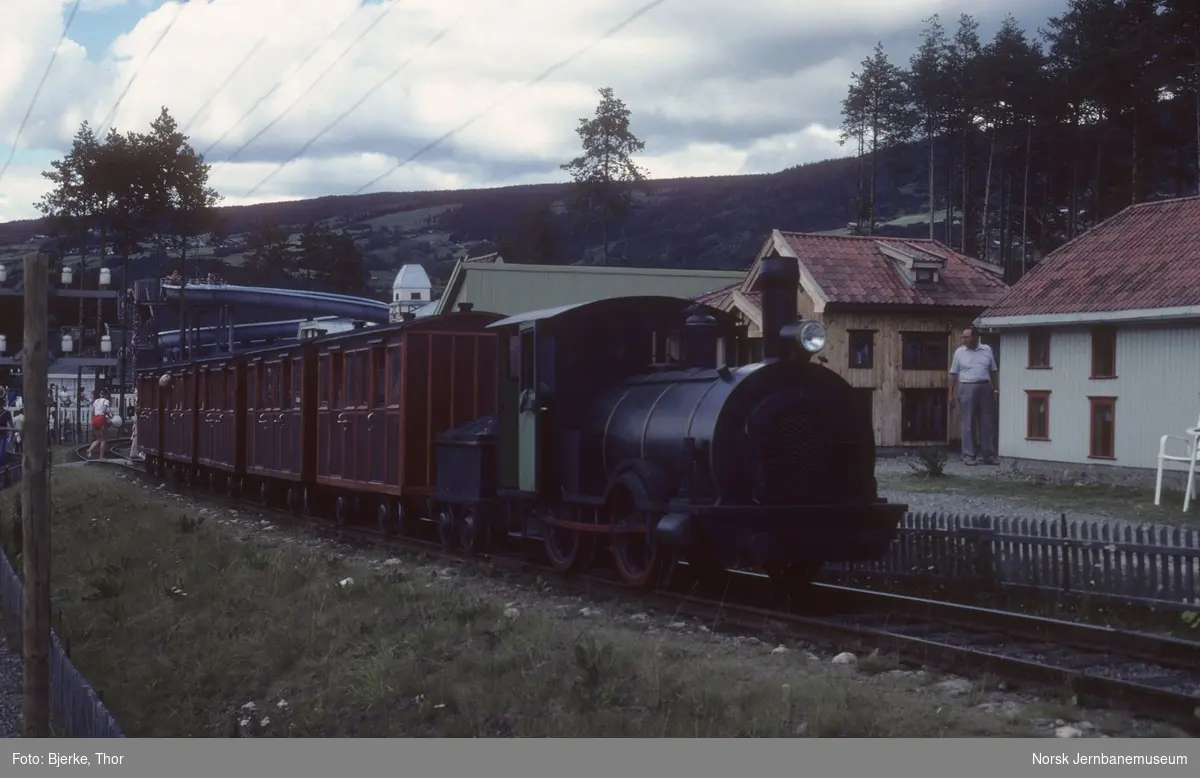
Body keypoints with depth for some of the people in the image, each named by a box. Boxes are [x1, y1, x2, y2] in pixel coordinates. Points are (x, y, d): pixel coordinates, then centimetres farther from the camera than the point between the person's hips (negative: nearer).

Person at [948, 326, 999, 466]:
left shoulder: (987, 350, 5)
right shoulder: (959, 352, 2)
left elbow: (993, 371, 10)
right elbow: (954, 374, 4)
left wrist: (995, 390, 6)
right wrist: (952, 394, 0)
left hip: (984, 388, 2)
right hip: (967, 388, -2)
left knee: (986, 423, 4)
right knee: (968, 423, -1)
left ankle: (989, 455, 8)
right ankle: (969, 455, 3)